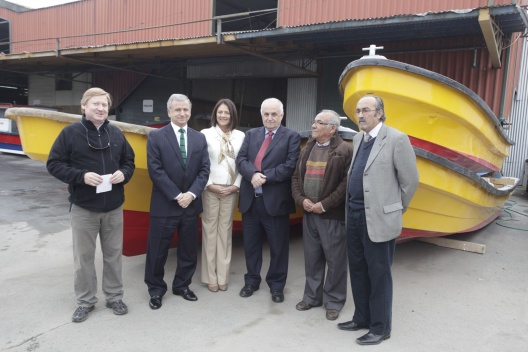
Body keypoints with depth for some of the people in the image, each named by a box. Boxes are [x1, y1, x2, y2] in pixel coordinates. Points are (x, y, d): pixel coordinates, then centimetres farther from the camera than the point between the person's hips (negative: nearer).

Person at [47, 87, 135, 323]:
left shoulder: (116, 134, 5)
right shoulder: (70, 133, -4)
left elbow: (129, 161, 13)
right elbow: (54, 164, -5)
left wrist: (123, 174, -9)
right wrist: (81, 176, -19)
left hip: (113, 207, 3)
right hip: (83, 207, -2)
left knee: (113, 254, 11)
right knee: (83, 256, 8)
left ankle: (114, 297, 27)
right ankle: (85, 302, 24)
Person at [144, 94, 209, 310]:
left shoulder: (199, 138, 8)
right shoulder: (156, 136, -3)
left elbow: (204, 170, 3)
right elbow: (155, 170, -11)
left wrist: (191, 193, -12)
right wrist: (176, 195, -15)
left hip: (191, 203, 4)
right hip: (164, 204, -3)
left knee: (189, 249, 13)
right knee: (158, 250, 7)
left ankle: (182, 285, 32)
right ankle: (156, 290, 26)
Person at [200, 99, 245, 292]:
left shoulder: (240, 136, 4)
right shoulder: (206, 134, -2)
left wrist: (236, 185, -4)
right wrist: (209, 184, -9)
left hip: (230, 190, 2)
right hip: (210, 189, -2)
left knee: (225, 231, 8)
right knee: (210, 230, 4)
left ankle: (223, 276, 17)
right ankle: (211, 277, 15)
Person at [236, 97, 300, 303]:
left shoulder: (291, 137, 0)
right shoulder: (251, 134, 13)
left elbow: (290, 166, -12)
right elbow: (241, 159, 1)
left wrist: (265, 177, -17)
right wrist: (253, 174, -19)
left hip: (275, 199, -4)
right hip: (250, 198, 4)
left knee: (278, 246, 8)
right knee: (250, 243, 15)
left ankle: (276, 285, 25)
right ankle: (252, 280, 32)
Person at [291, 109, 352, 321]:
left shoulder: (344, 150, -8)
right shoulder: (307, 149, 13)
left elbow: (347, 183, -15)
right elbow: (296, 177, 14)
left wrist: (325, 204, -16)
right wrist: (301, 200, -3)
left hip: (332, 215, -6)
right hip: (309, 213, 6)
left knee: (335, 260, 4)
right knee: (312, 258, 15)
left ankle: (334, 301, 19)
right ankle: (312, 296, 29)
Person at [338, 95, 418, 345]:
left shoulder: (396, 139, -10)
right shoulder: (358, 139, 11)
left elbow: (410, 180, -6)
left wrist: (396, 210, 3)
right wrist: (351, 209, 15)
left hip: (379, 219, -7)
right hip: (354, 215, 7)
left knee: (379, 274, 5)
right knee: (358, 271, 16)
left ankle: (380, 327, 22)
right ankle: (362, 318, 33)